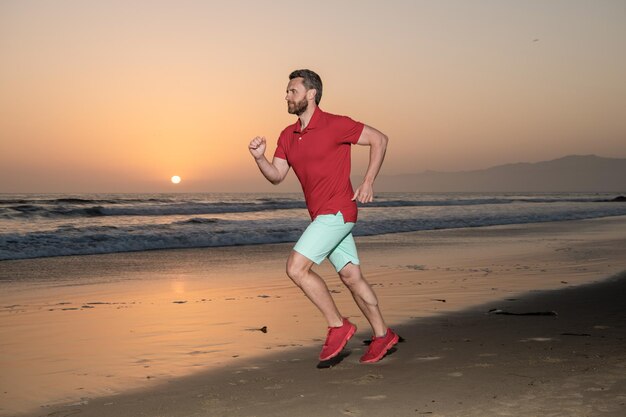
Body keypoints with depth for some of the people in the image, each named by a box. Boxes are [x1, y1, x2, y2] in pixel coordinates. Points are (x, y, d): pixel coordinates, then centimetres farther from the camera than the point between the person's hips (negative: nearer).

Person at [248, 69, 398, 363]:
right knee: (351, 276, 12)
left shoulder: (335, 125, -11)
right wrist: (259, 157, -10)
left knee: (296, 268, -15)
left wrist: (368, 182, -11)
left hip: (337, 211, -8)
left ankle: (338, 326, -3)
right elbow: (276, 176, 9)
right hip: (320, 215, 8)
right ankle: (382, 335, 23)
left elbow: (379, 139, -6)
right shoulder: (288, 136, 11)